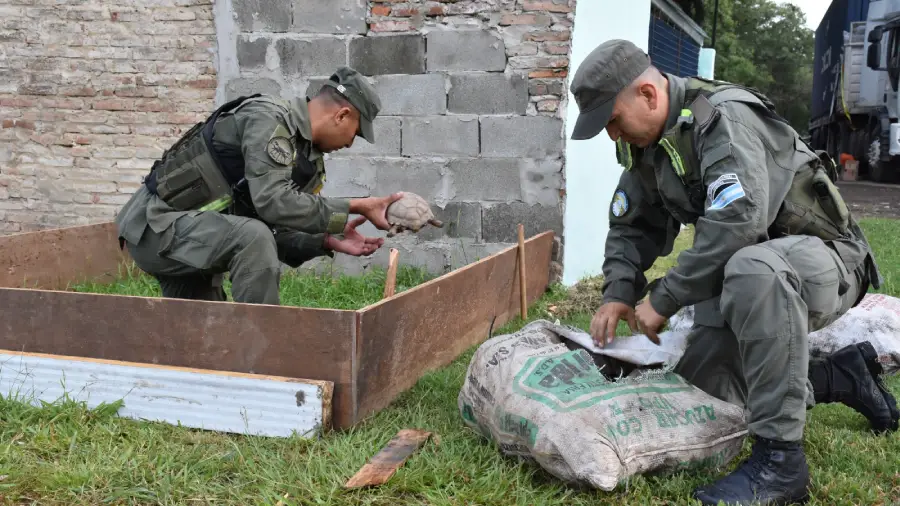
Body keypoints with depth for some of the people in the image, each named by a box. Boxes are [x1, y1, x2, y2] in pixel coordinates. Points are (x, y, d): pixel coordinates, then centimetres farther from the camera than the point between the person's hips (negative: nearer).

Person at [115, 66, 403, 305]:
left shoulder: (306, 156, 8)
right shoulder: (268, 119, -19)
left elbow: (274, 234, 7)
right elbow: (273, 202, -33)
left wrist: (326, 241, -8)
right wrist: (355, 207, -28)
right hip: (155, 223, -10)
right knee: (252, 236, -31)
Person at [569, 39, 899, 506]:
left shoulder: (725, 117, -25)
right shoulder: (645, 143, 2)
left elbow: (737, 223, -37)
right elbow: (632, 226, 8)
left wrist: (663, 299, -30)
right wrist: (618, 293, -10)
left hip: (821, 256, -9)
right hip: (744, 273, 9)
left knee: (752, 271, -42)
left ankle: (779, 458, -32)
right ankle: (840, 376, 15)